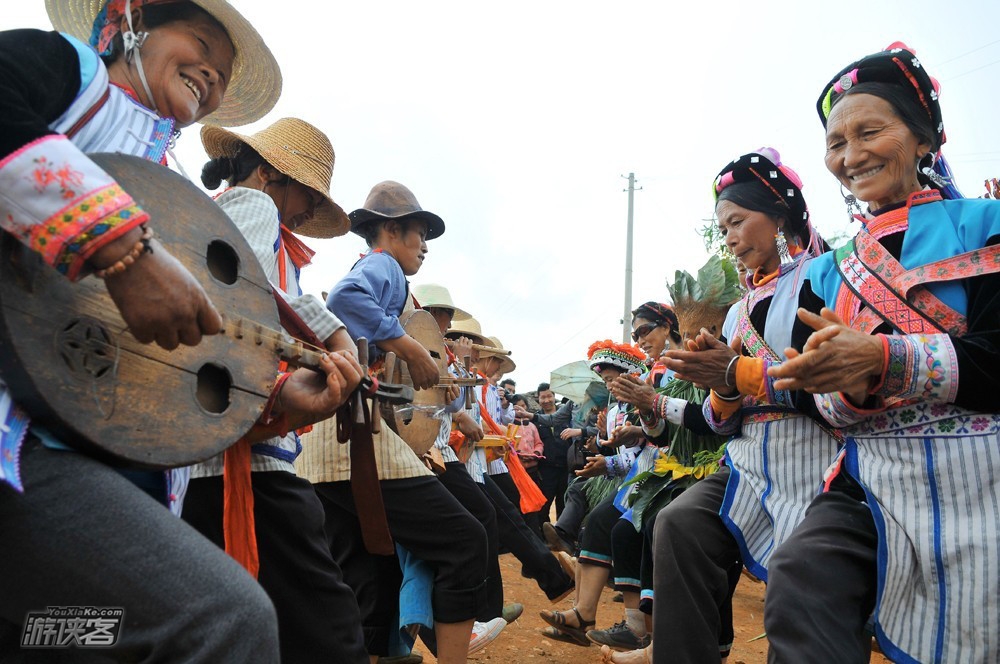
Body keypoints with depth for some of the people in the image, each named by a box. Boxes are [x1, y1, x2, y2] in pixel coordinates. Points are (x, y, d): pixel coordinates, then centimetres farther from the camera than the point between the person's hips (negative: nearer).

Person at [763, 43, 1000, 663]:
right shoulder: (828, 274, 13)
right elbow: (824, 401, 9)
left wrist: (879, 358, -23)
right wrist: (850, 384, -14)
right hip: (875, 478, 3)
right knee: (799, 580, -21)